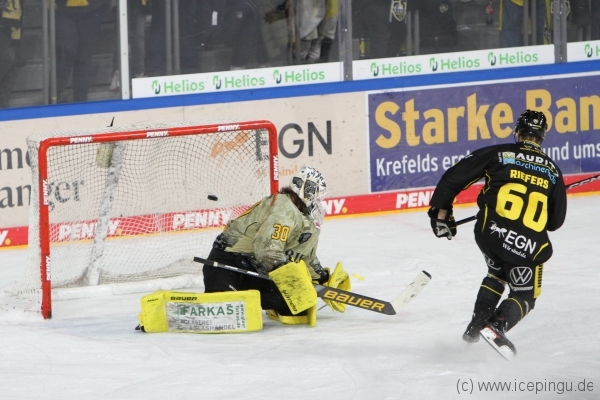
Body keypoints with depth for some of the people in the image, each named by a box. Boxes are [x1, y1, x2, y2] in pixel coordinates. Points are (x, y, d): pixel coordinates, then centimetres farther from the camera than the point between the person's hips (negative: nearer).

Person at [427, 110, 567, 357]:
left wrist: (441, 212, 18)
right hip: (530, 245, -1)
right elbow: (555, 221, 18)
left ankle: (479, 320, 19)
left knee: (497, 274, 33)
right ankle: (497, 326, -10)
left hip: (490, 233, 1)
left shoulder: (498, 154, 9)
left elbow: (454, 177, 7)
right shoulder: (552, 170, 14)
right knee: (525, 296, 17)